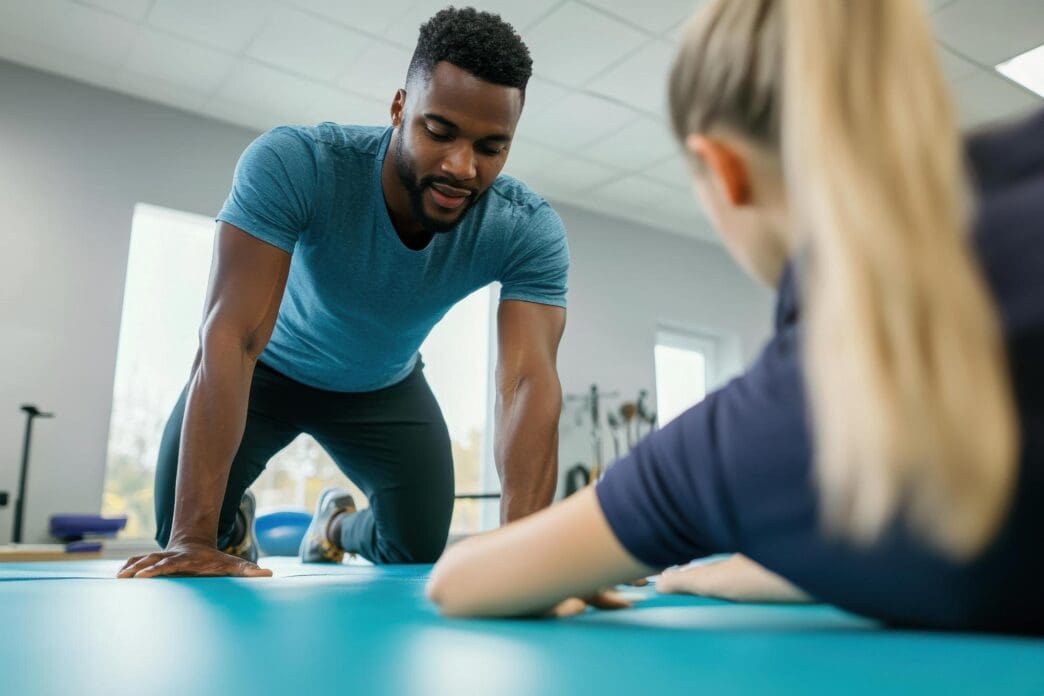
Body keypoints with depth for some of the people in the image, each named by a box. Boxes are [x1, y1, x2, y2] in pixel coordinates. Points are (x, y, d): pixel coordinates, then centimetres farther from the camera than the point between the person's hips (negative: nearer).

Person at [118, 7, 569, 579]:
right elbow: (232, 337, -40)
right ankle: (233, 522, 32)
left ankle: (338, 522, 41)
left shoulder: (529, 231, -29)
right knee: (181, 534, -8)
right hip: (270, 369, -1)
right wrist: (193, 536, -44)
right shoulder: (293, 163, -36)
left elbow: (530, 380, -38)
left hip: (384, 387, 2)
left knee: (421, 555, 4)